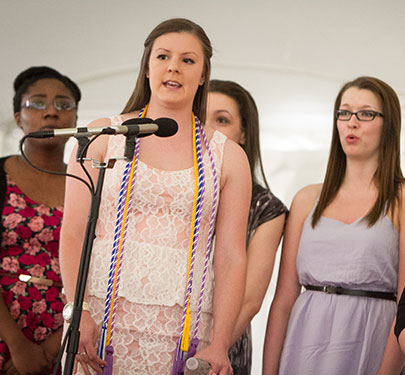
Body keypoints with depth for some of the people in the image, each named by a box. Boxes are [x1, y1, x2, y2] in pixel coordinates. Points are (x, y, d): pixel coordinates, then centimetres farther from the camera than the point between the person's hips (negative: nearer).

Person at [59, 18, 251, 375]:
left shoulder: (228, 156, 10)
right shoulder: (103, 135, 9)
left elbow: (231, 257, 4)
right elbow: (73, 232, 3)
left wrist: (219, 345, -7)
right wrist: (78, 312, -10)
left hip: (181, 332, 0)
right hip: (101, 320, 0)